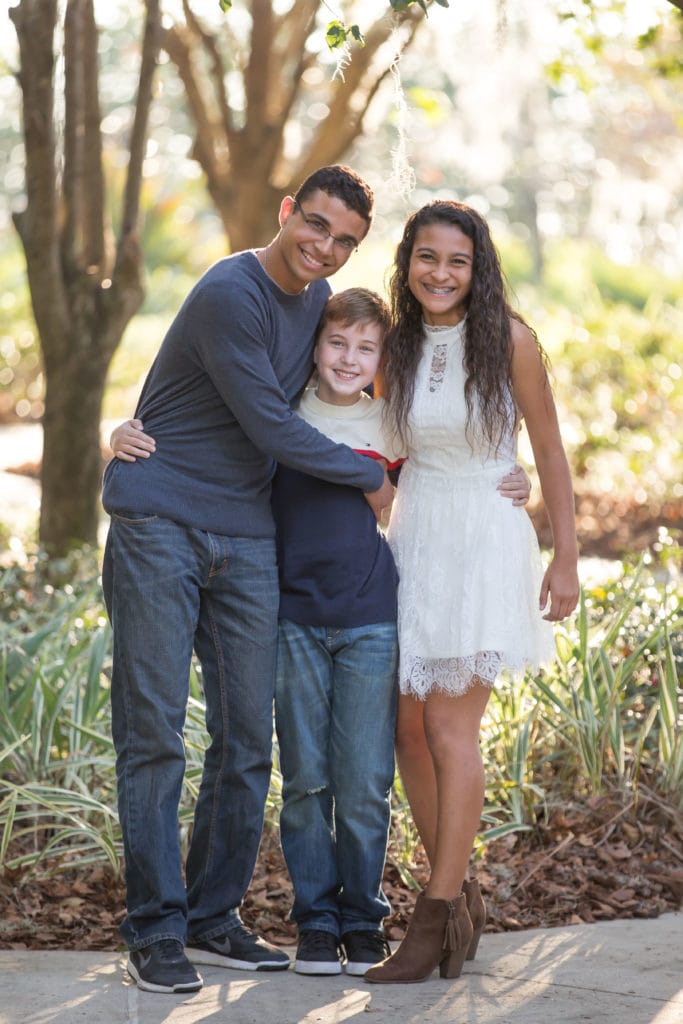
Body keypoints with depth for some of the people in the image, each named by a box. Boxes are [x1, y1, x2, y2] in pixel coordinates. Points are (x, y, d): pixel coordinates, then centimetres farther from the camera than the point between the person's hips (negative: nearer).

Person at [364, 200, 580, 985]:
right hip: (413, 537, 5)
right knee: (408, 724, 3)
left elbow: (550, 452, -4)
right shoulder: (395, 350, 3)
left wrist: (566, 559, -6)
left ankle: (437, 918, -5)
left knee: (450, 722, -9)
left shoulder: (508, 340, -9)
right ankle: (458, 896, 18)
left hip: (487, 538, -5)